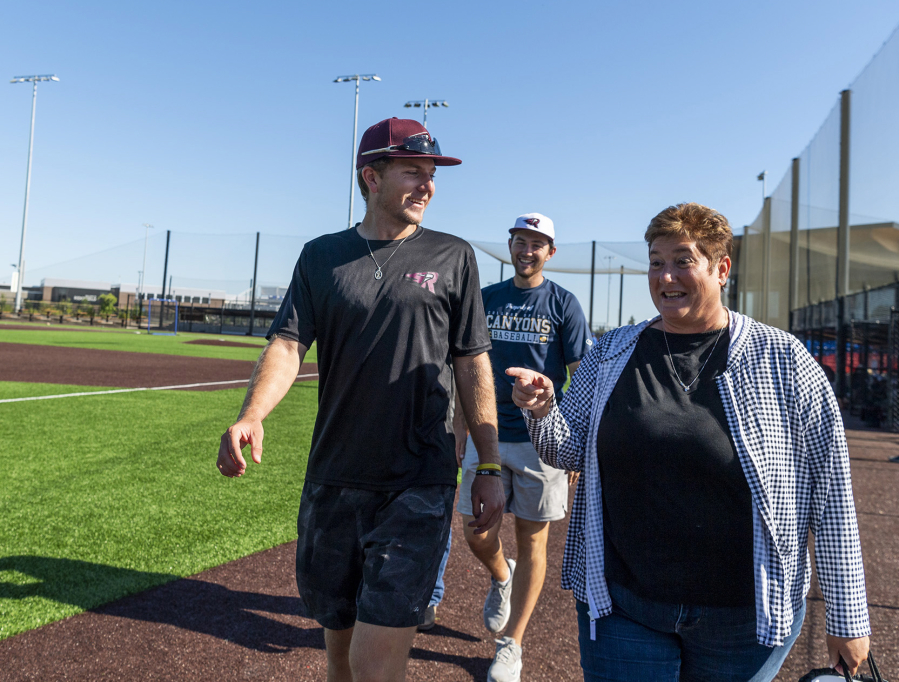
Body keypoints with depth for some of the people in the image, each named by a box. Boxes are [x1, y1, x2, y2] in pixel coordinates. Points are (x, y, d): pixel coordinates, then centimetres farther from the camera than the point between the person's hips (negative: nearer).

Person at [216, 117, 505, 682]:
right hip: (332, 482, 3)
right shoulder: (321, 256, 7)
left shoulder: (452, 257, 3)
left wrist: (491, 467, 1)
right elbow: (287, 344, -4)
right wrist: (251, 416, -24)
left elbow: (473, 365, 3)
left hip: (418, 486, -3)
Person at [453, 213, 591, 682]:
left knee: (532, 540, 6)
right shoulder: (484, 300, 8)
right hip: (486, 436, 3)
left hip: (541, 439, -2)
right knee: (477, 535, 4)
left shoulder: (563, 305, -1)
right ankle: (501, 578, 40)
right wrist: (460, 428, 7)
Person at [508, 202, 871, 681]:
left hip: (744, 619, -1)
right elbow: (570, 452, 4)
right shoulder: (612, 353, 1)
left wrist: (848, 616, -2)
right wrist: (542, 411, -18)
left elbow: (830, 492, -4)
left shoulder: (781, 360, -6)